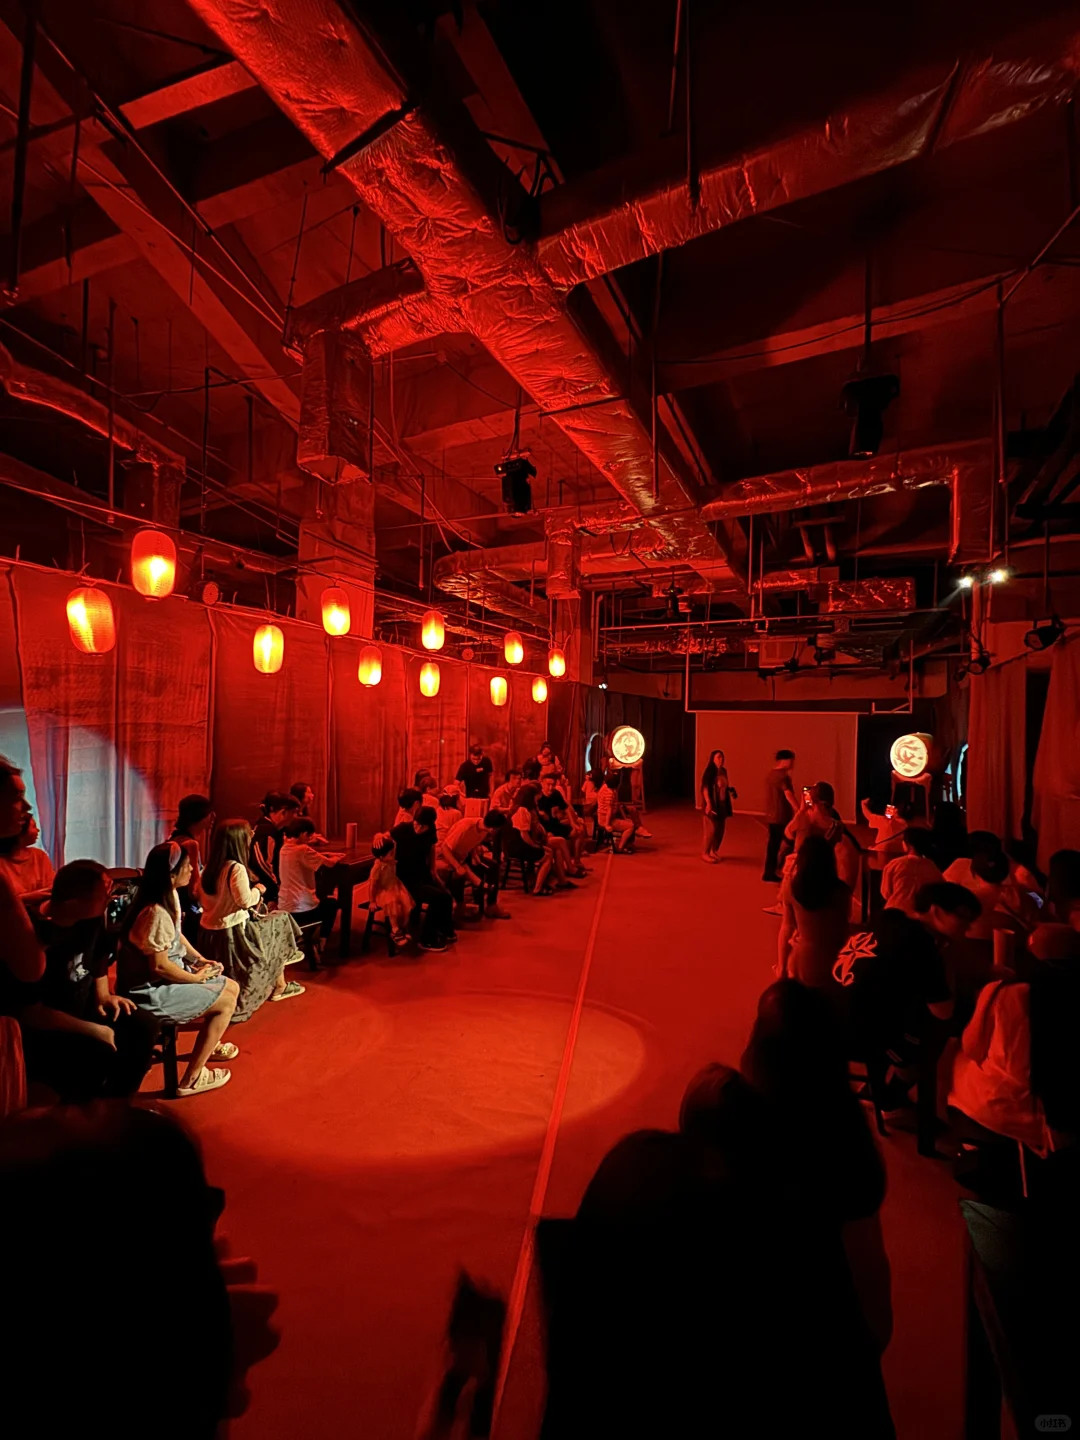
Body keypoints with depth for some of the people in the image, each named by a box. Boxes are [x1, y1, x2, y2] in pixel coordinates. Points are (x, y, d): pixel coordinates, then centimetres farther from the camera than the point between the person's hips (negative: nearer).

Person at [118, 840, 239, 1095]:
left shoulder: (170, 897, 1)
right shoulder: (157, 912, -30)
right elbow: (159, 966, -27)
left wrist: (199, 959, 4)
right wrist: (197, 977, -13)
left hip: (166, 977, 9)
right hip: (152, 991, -9)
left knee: (232, 988, 12)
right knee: (226, 1002, -7)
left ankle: (209, 1043, 39)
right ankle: (192, 1079, 3)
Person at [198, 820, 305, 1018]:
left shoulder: (209, 869, 7)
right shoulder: (236, 868, -19)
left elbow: (203, 900, 15)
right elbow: (245, 900, -25)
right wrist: (258, 889, -3)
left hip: (208, 934, 8)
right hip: (232, 934, -8)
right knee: (280, 921, 11)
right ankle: (278, 987, 23)